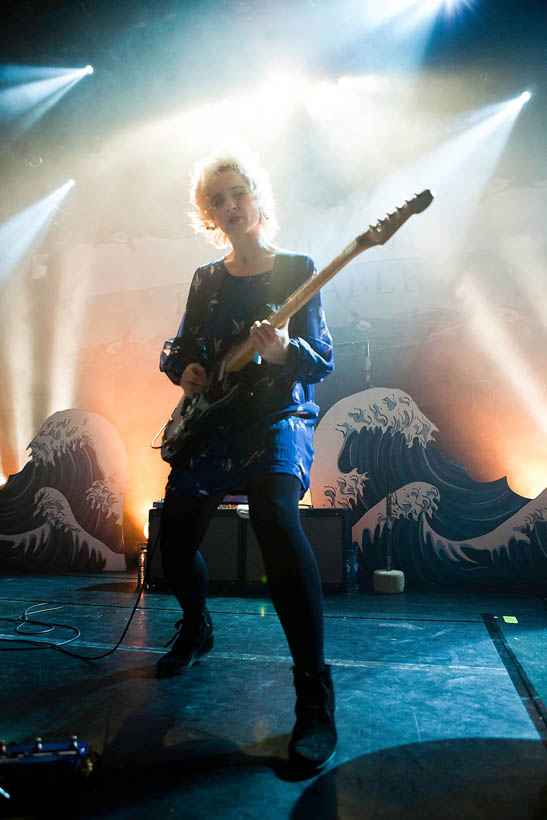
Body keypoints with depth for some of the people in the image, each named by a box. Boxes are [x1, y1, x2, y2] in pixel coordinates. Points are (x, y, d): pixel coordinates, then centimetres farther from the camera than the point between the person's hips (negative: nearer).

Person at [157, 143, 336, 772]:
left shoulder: (296, 269, 1)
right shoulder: (206, 280, 13)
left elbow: (322, 359, -6)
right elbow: (178, 346, 21)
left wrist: (283, 350, -28)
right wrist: (182, 368, -2)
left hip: (278, 418, -5)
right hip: (210, 423, 5)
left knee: (276, 518, -33)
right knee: (175, 541, 2)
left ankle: (314, 694, -24)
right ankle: (196, 629, 36)